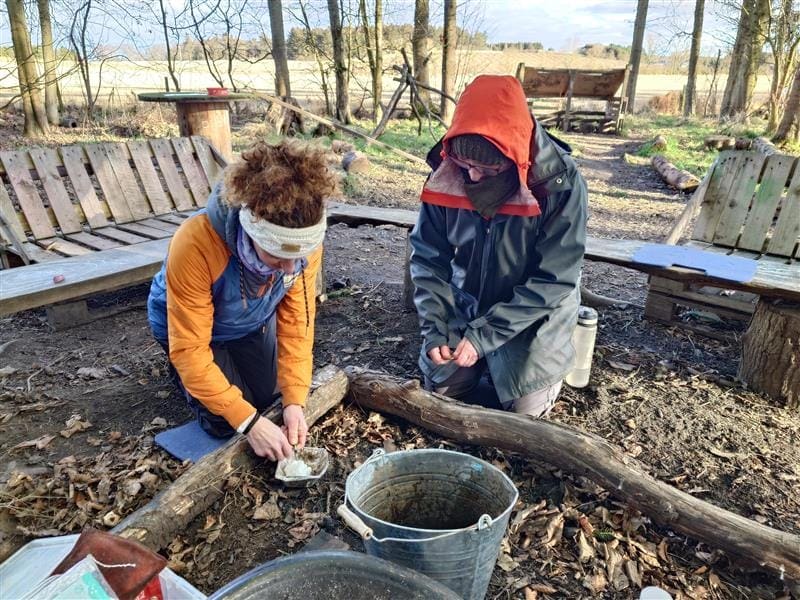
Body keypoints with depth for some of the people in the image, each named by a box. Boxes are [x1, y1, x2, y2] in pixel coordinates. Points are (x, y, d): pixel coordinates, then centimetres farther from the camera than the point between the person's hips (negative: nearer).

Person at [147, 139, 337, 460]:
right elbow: (190, 350, -36)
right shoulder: (195, 244, -44)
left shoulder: (303, 241, -31)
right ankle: (183, 376, 24)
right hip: (188, 325, -3)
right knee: (223, 424, -5)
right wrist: (249, 422, -37)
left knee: (269, 395, 9)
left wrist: (294, 400, -25)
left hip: (252, 321, 4)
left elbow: (296, 321, -20)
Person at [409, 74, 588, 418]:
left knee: (524, 406, -5)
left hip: (536, 312, -3)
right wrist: (435, 328, -20)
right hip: (466, 305, 3)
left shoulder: (561, 184, -27)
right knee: (441, 386, 4)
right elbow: (429, 257, -10)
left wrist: (484, 335, -26)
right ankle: (493, 362, 31)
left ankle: (546, 360, 26)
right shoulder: (446, 174, -18)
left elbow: (554, 280, -24)